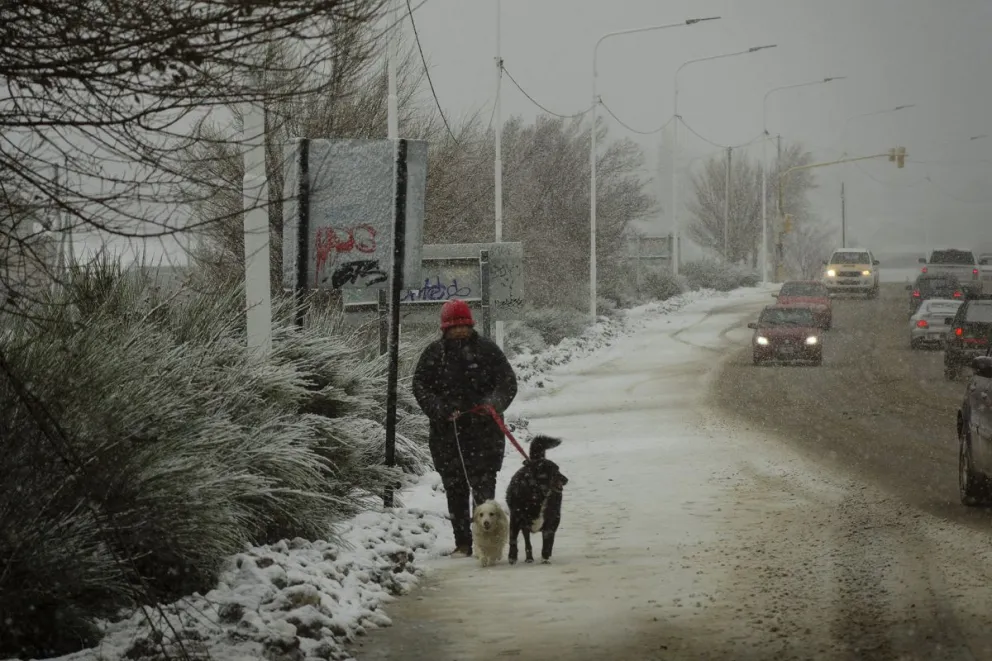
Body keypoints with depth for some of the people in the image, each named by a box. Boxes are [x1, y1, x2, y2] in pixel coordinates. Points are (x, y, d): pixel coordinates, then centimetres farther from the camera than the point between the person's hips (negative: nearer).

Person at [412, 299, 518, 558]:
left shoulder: (486, 349, 3)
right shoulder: (434, 352, 7)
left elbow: (508, 382, 3)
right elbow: (420, 386, 3)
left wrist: (493, 403, -16)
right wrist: (441, 409, -14)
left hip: (483, 430, -2)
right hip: (446, 432, 2)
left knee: (483, 485, -7)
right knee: (455, 490, 5)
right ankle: (462, 543, 11)